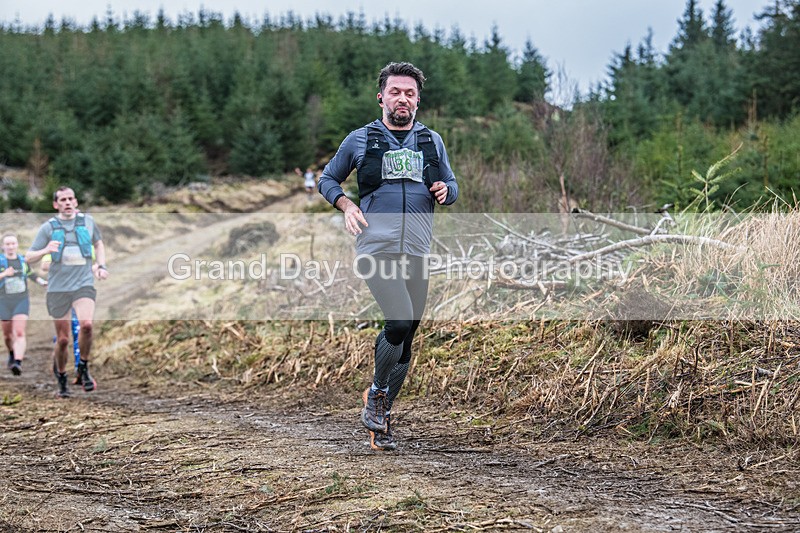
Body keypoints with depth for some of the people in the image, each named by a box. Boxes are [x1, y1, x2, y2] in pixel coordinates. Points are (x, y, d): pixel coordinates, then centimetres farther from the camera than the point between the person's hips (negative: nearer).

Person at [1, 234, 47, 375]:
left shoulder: (23, 261, 5)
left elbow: (31, 274, 22)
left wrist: (42, 282, 6)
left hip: (22, 301, 0)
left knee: (19, 333, -17)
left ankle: (18, 363, -29)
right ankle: (12, 353, 47)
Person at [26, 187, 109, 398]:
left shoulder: (87, 221, 7)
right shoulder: (48, 227, 1)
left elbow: (98, 243, 27)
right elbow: (29, 257, 2)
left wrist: (101, 266, 12)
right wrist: (45, 250, -18)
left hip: (84, 284, 0)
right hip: (58, 287, 0)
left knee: (86, 324, -26)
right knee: (63, 339, 3)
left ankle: (83, 368, -4)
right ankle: (61, 376, 28)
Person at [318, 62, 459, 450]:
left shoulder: (432, 141, 15)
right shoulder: (360, 140, 8)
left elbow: (452, 186, 24)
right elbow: (327, 179, 17)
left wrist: (445, 191, -1)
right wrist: (346, 206, -3)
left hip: (416, 253, 4)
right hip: (376, 247, -4)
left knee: (405, 339, 6)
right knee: (400, 322, -23)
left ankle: (381, 419, 21)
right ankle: (378, 392, 3)